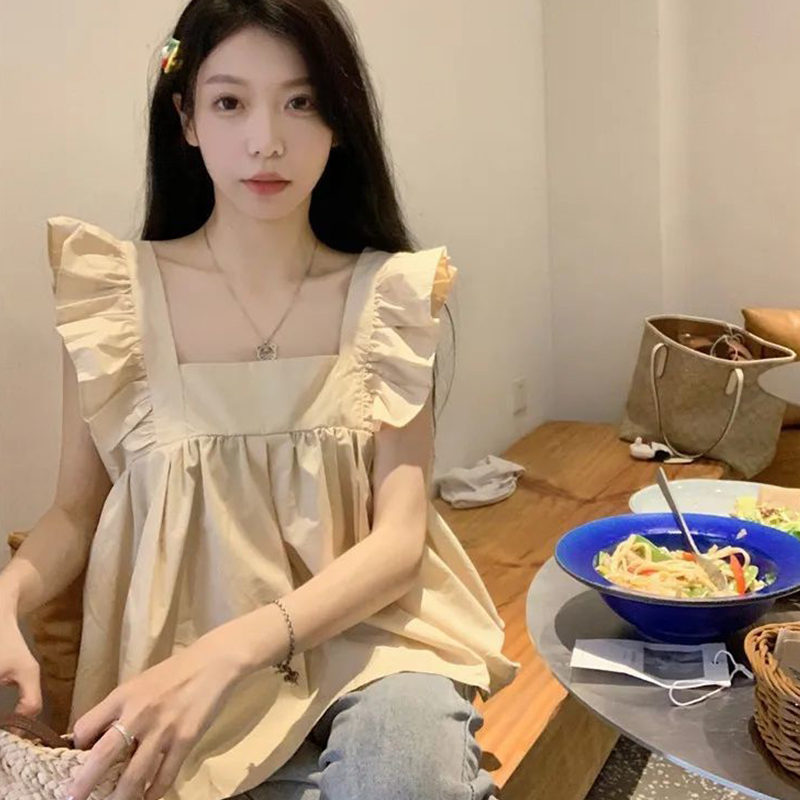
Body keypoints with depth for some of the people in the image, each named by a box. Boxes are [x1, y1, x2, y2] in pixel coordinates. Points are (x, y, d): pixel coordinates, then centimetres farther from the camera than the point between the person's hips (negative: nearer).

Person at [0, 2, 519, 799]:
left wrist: (225, 652, -26)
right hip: (175, 649, 0)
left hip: (362, 627, 1)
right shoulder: (115, 291, -4)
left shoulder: (387, 293, -5)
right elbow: (77, 506, 2)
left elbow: (399, 535, -10)